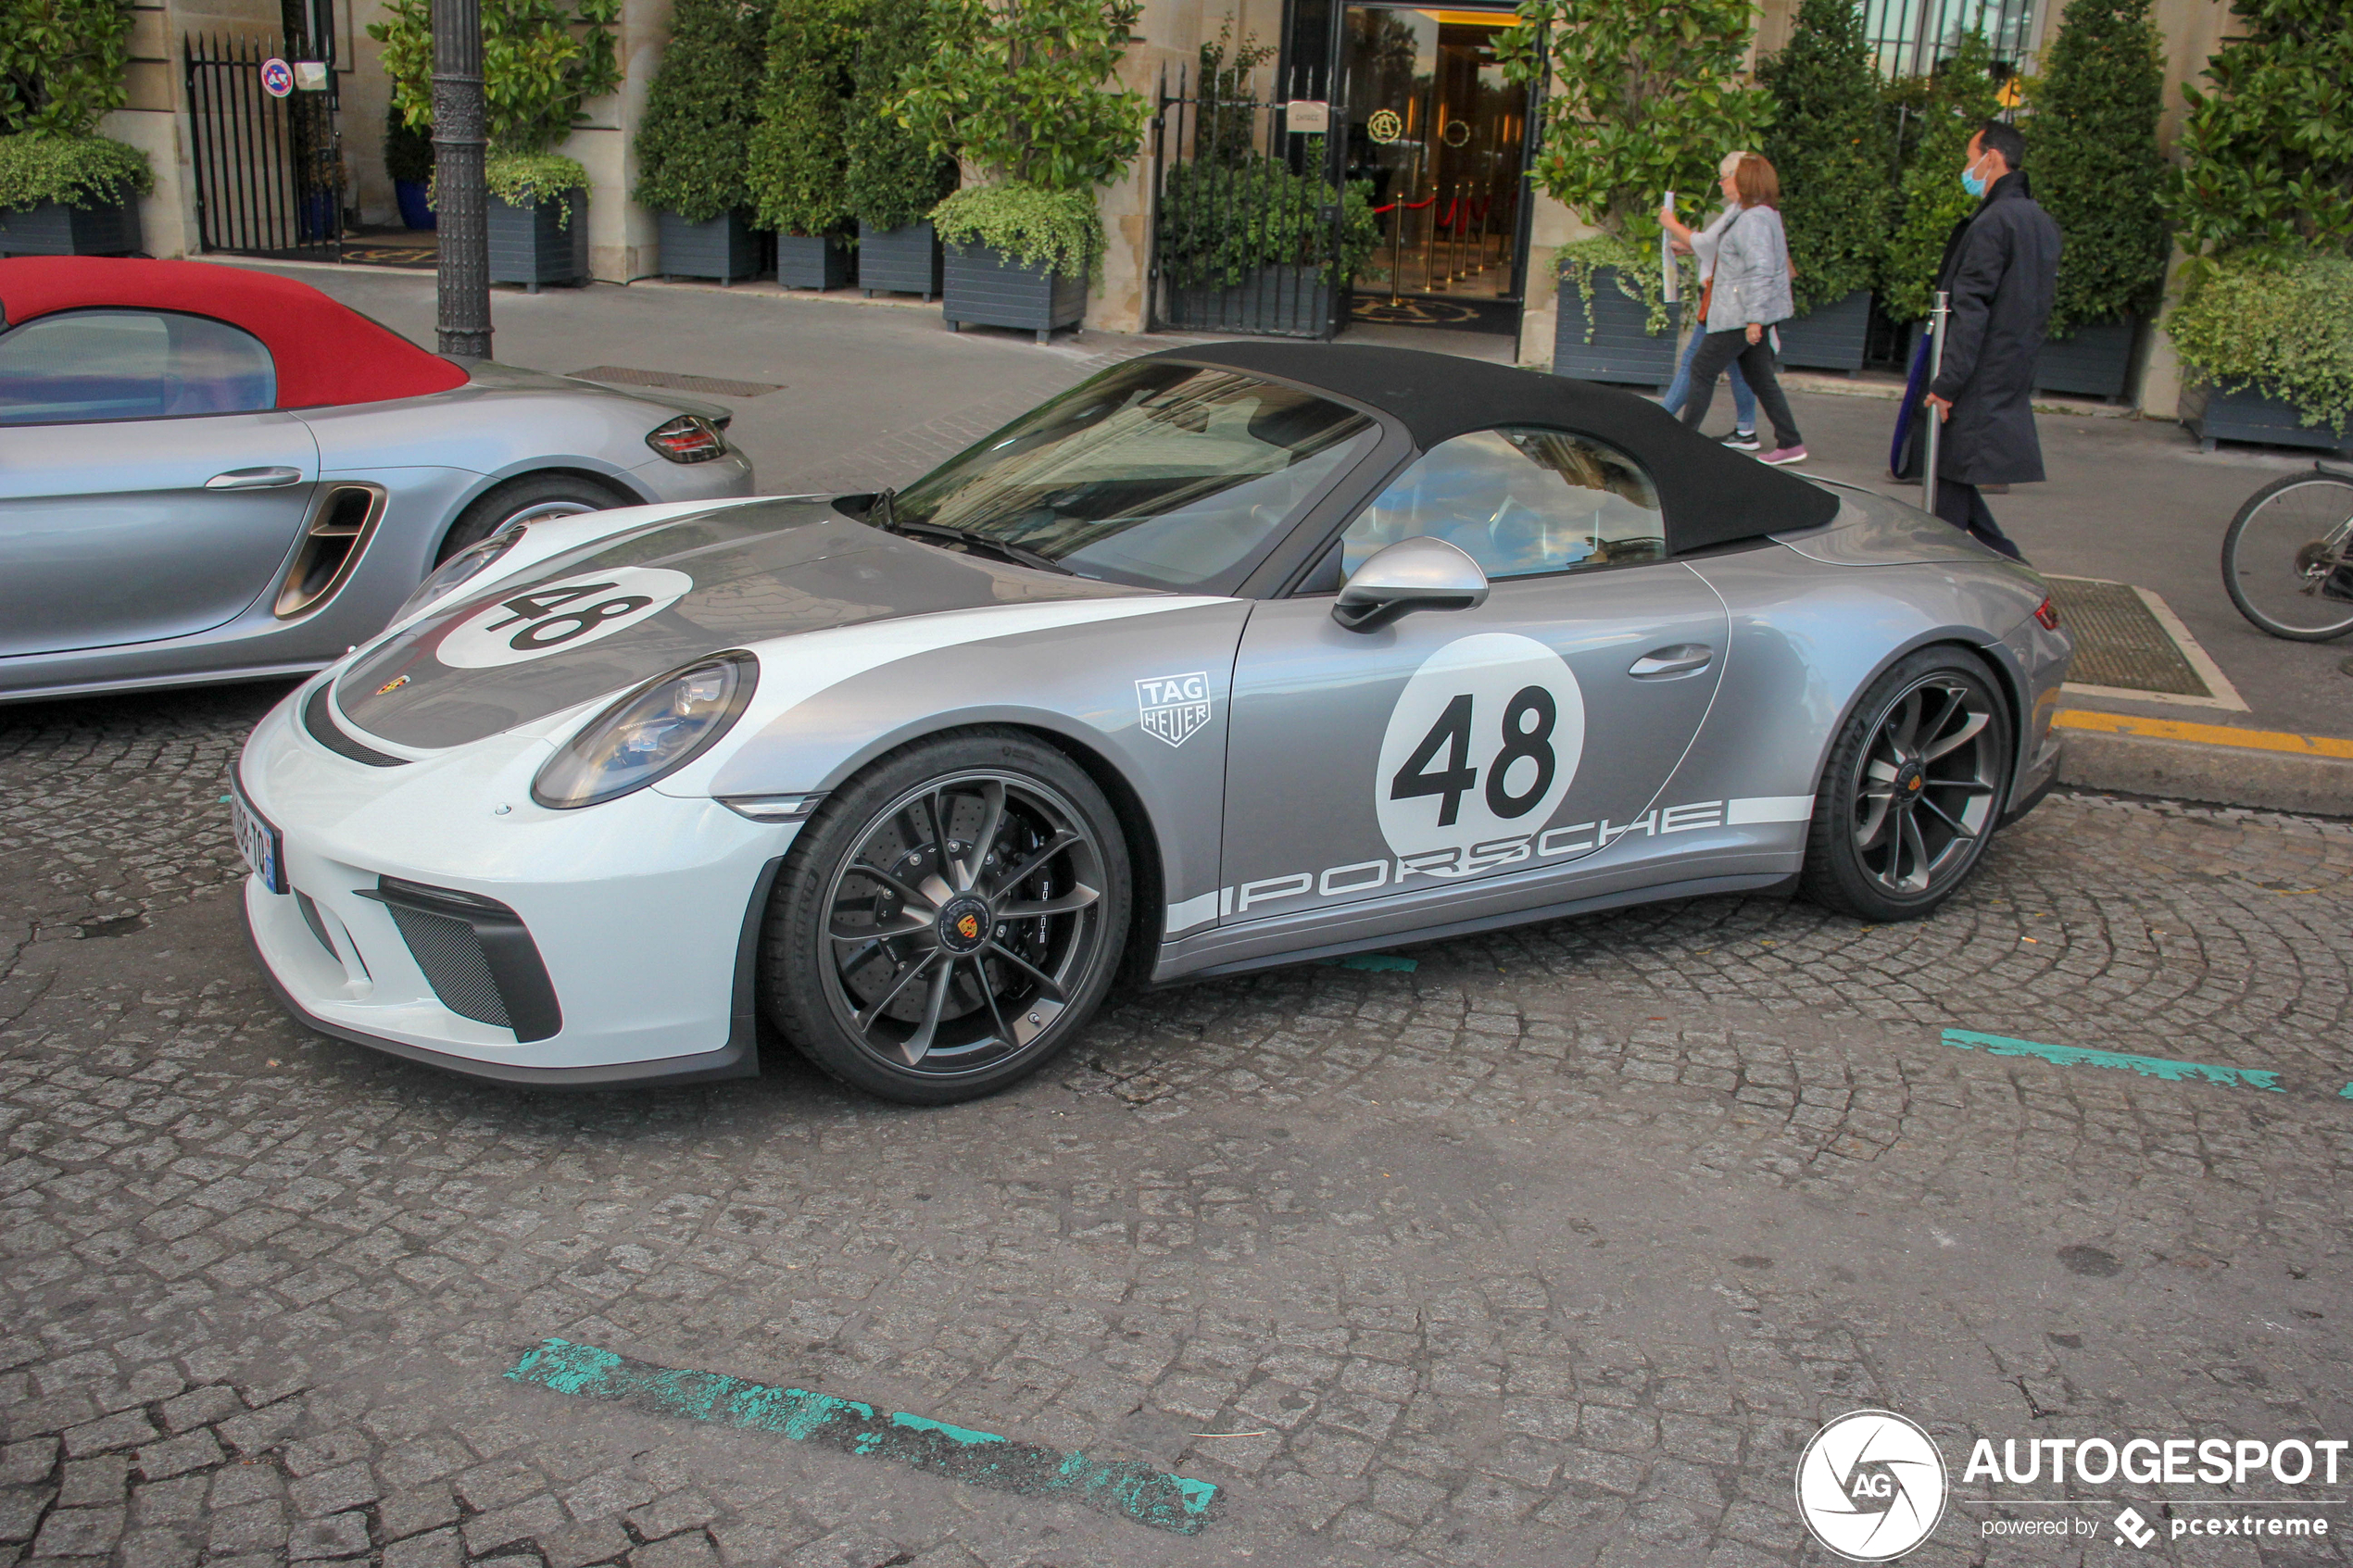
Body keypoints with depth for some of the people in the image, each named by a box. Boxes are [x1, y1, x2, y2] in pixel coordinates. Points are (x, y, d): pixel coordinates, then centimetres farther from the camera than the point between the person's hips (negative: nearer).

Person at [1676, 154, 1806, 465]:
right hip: (1750, 314, 10)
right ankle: (1790, 442, 10)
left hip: (1739, 316, -10)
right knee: (1760, 376, 11)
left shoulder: (1753, 220, -17)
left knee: (1702, 369, 1)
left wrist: (1754, 317, -27)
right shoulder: (1767, 215, 14)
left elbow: (1761, 271, -24)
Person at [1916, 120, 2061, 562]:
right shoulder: (2042, 222, 15)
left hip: (1977, 391, -9)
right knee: (1957, 483, 15)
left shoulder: (1993, 222, -15)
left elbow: (1971, 310, -19)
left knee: (1951, 486, -4)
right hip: (2011, 387, 9)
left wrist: (1946, 383, -19)